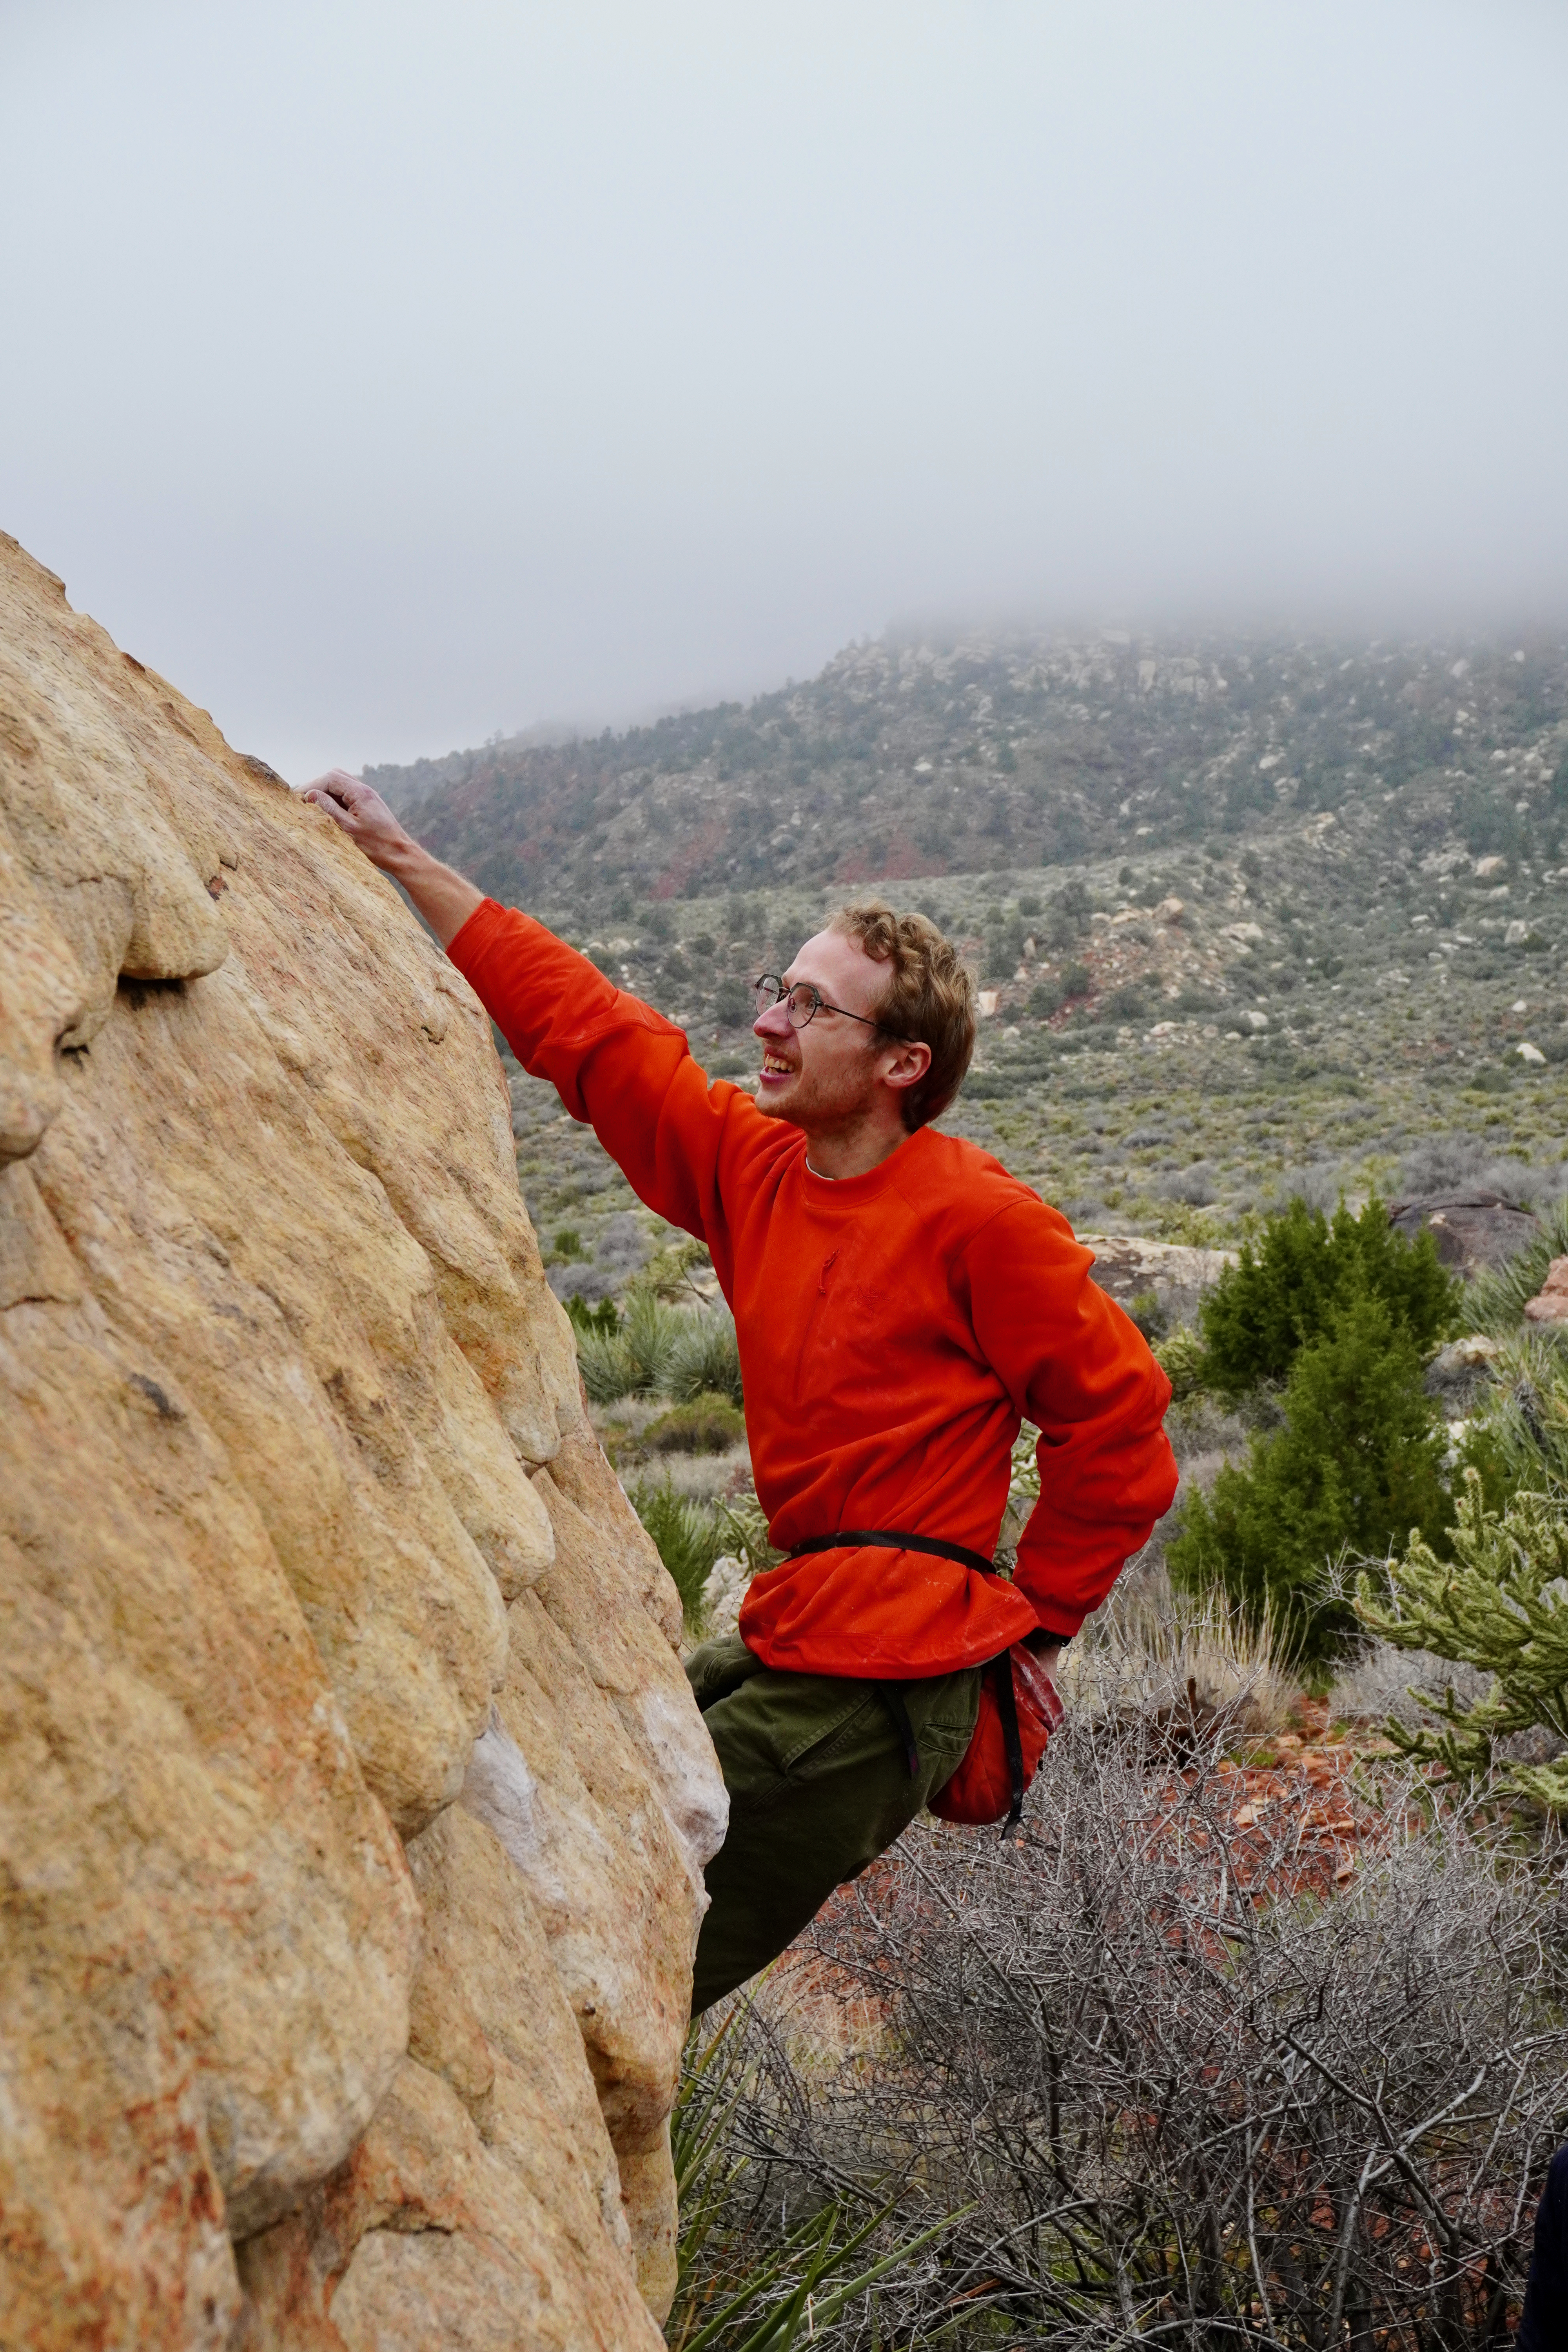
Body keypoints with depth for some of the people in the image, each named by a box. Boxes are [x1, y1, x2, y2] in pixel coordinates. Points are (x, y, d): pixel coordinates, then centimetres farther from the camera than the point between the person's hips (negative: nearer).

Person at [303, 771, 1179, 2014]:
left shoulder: (976, 1216, -13)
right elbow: (590, 1029, 10)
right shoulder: (754, 1167, 7)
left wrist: (1031, 1615, -2)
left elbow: (1121, 1418, -8)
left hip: (878, 1681, -8)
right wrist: (403, 861, 12)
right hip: (791, 1640, 8)